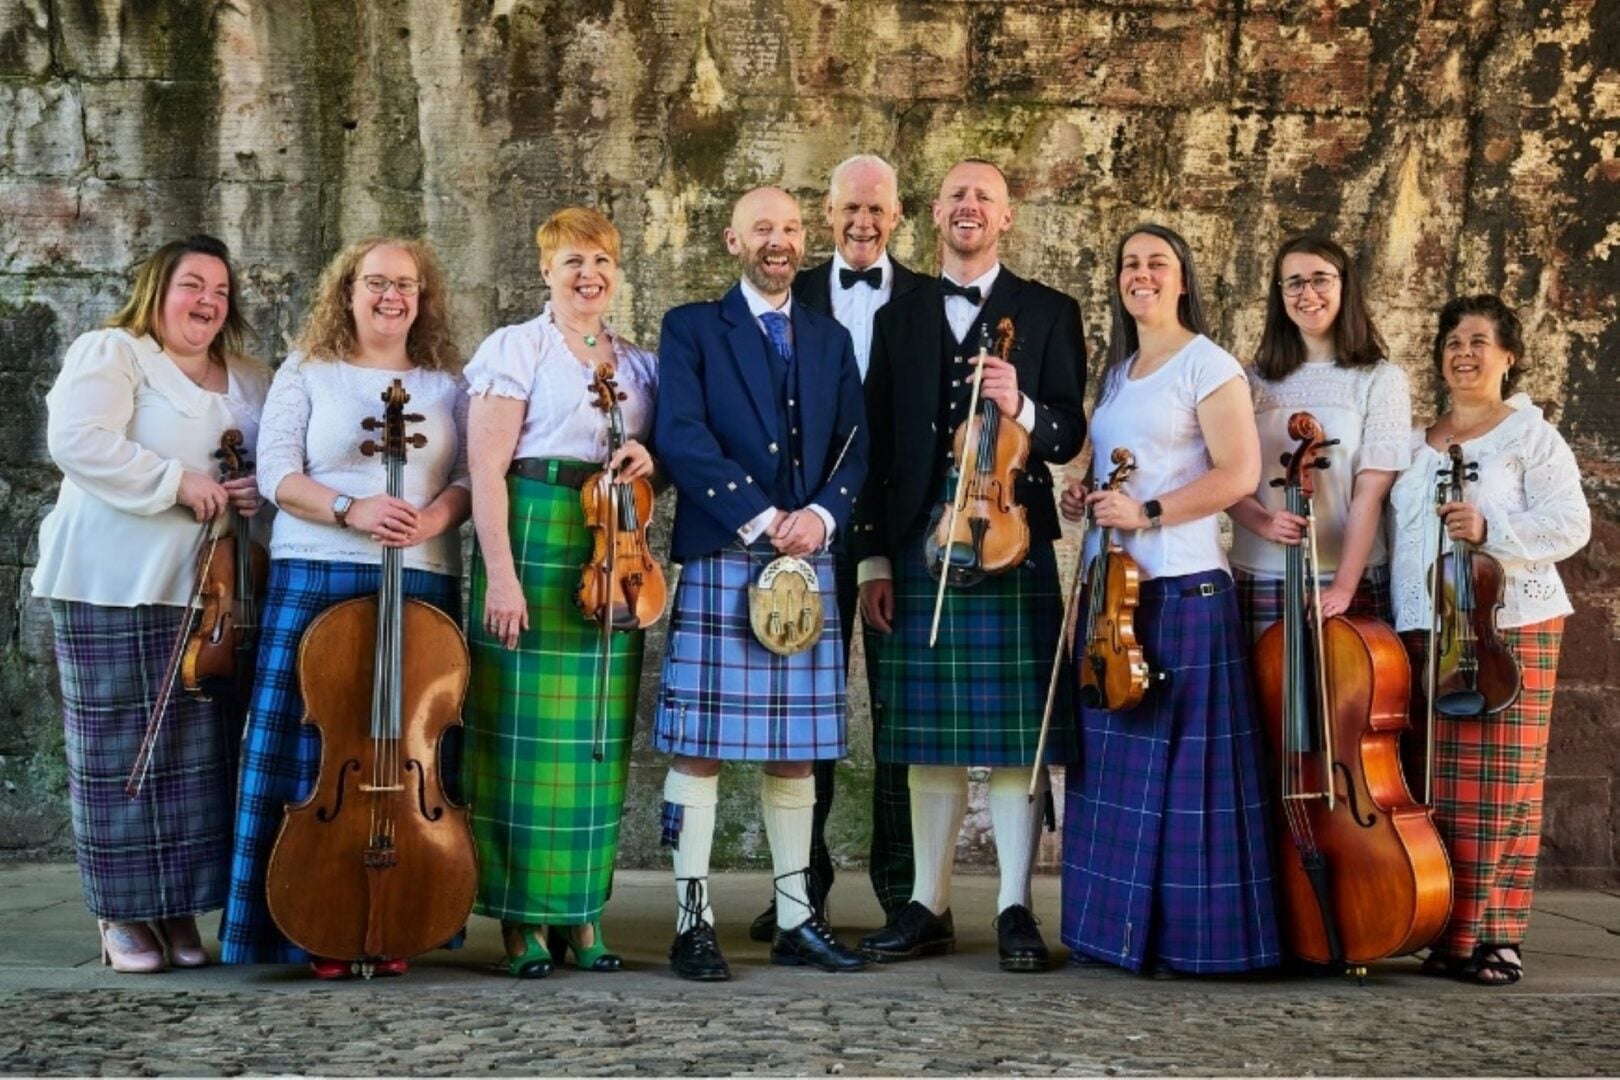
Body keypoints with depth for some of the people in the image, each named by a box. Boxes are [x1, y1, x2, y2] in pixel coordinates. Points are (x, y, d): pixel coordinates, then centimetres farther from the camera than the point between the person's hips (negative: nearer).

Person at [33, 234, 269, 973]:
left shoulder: (252, 382, 18)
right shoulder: (109, 354, -2)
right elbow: (77, 441, -17)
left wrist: (263, 490, -2)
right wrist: (178, 481, -18)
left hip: (209, 591, 6)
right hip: (117, 588, -5)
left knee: (203, 753, 4)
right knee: (124, 751, -3)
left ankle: (182, 910, 13)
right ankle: (125, 914, 6)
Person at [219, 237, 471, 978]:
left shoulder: (446, 383, 14)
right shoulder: (306, 374, 9)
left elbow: (470, 478, 8)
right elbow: (276, 473, -1)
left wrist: (434, 517, -13)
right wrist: (351, 510, -16)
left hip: (421, 583, 2)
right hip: (316, 580, -2)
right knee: (315, 748, -6)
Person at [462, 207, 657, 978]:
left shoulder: (639, 363, 17)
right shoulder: (515, 348, 1)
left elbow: (660, 460, 22)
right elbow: (487, 467, -7)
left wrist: (649, 460, -3)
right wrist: (501, 571, -16)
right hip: (535, 543, -5)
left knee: (599, 737, 5)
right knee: (527, 732, -4)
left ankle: (582, 910, 13)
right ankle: (522, 919, 4)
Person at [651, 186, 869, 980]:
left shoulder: (830, 340, 18)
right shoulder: (692, 328, 5)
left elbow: (853, 445, 12)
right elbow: (679, 438, -8)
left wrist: (822, 514, -7)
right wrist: (761, 519, -13)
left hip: (808, 559, 4)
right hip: (718, 558, -4)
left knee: (796, 749, 7)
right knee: (700, 746, -4)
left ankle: (795, 919, 14)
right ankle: (694, 922, 1)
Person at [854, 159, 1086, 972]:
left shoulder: (1049, 314, 7)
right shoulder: (898, 318, 14)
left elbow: (1070, 438, 1)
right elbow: (876, 444, 10)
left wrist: (1023, 410, -20)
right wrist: (872, 557, 4)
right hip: (917, 550, 2)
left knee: (1017, 737, -1)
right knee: (929, 738, 6)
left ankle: (1015, 909, 7)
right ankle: (928, 906, 15)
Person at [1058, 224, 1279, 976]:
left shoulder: (1208, 365, -3)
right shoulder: (1117, 372, 19)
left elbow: (1238, 474, -11)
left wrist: (1148, 512, -18)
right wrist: (1085, 497, 6)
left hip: (1181, 589, -7)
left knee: (1178, 764, -5)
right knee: (1115, 764, 7)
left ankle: (1192, 935, 2)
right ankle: (1117, 927, 15)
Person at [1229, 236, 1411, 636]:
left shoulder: (1381, 379, -2)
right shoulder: (1255, 381, 7)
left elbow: (1371, 490, -9)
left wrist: (1344, 586, -16)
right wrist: (1262, 522, -16)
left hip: (1352, 579, -2)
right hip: (1259, 580, 2)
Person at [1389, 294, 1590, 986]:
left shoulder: (1531, 435, 4)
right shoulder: (1416, 445, 20)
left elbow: (1570, 525, -6)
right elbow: (1396, 534, 23)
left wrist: (1491, 529, -20)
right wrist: (1384, 611, 11)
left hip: (1508, 630, -5)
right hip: (1422, 634, 5)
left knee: (1500, 788, -6)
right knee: (1435, 790, 2)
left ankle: (1498, 937, 0)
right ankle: (1448, 933, 8)